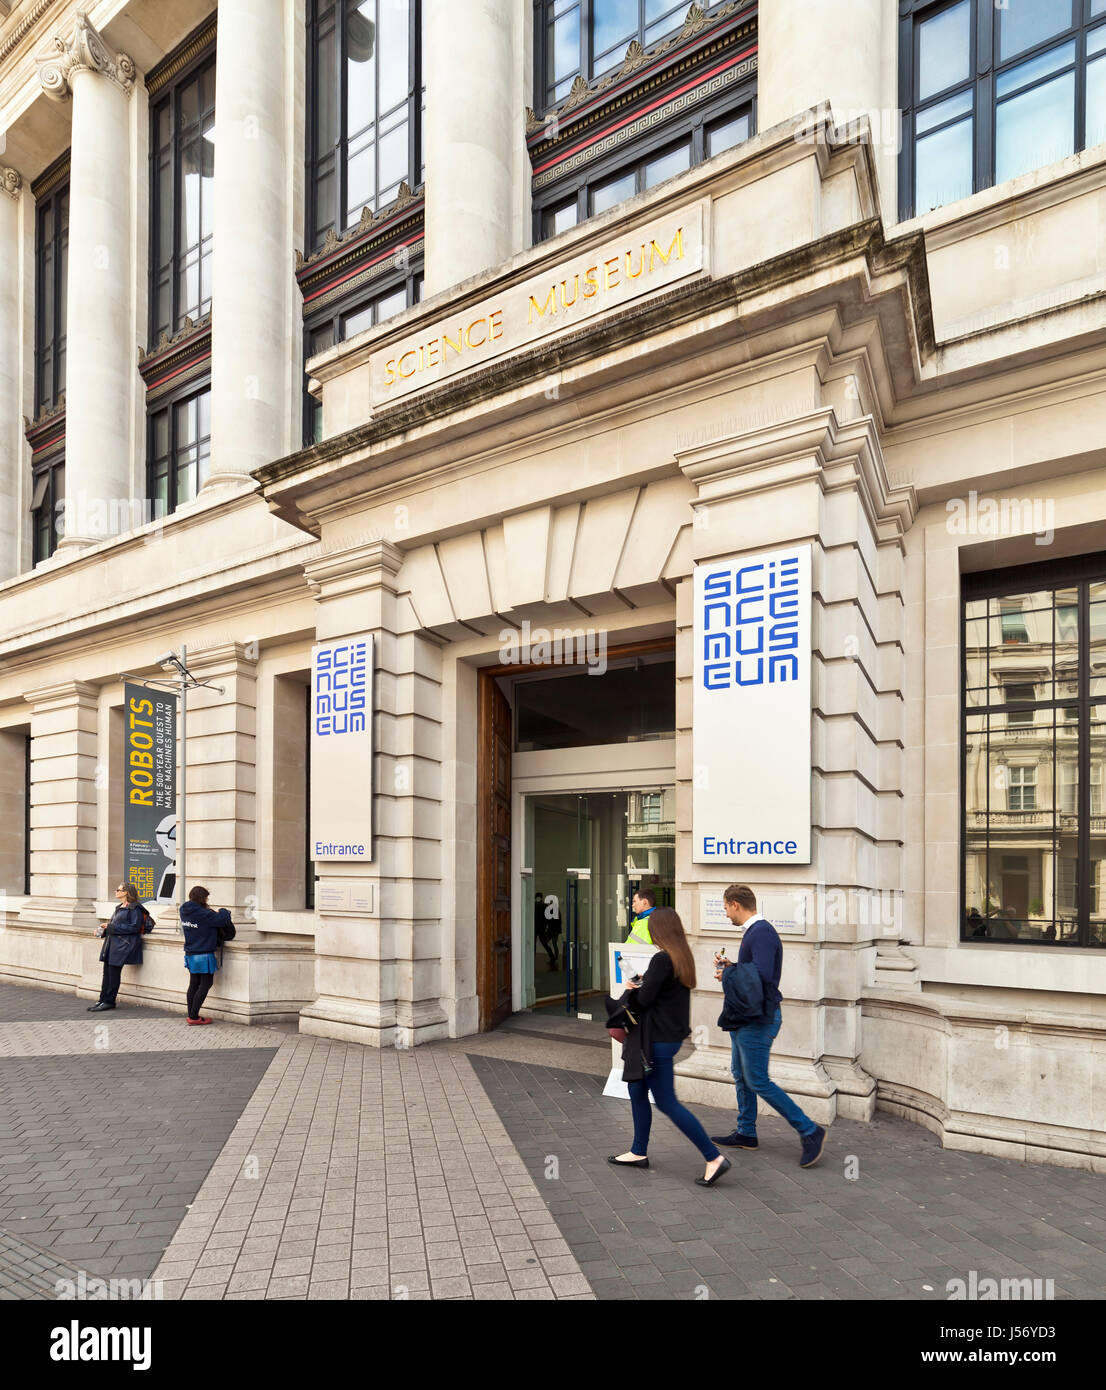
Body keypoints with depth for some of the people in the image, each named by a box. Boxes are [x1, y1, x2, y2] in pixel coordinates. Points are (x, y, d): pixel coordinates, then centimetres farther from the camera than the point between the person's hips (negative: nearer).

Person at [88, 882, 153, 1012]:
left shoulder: (134, 908, -10)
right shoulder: (119, 908, 19)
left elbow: (135, 927, -16)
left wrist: (113, 928, -15)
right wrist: (105, 929, 6)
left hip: (123, 944, -9)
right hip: (112, 943, 9)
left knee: (114, 972, -5)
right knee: (107, 972, 8)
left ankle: (109, 1001, 3)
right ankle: (103, 999, 14)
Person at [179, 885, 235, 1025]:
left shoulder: (184, 911, 3)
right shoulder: (202, 914, -21)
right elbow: (222, 920, -16)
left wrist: (210, 912, 4)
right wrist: (223, 911, 2)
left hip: (190, 954, 8)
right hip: (204, 954, -8)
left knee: (194, 984, 15)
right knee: (206, 984, 1)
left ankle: (191, 1015, 20)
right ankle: (194, 1017, 0)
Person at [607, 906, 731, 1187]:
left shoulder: (662, 960, -22)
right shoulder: (683, 957, 7)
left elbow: (644, 999, -20)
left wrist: (632, 988, 0)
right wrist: (642, 984, 1)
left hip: (657, 1040, -10)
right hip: (672, 1035, 10)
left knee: (666, 1103, -2)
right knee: (637, 1092, 20)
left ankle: (714, 1158, 0)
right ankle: (639, 1153, 32)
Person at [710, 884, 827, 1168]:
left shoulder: (761, 933, -20)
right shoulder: (754, 931, 12)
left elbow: (762, 976, -30)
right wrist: (731, 965, 10)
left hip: (759, 1019, -10)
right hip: (746, 1017, 10)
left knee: (758, 1081, -6)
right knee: (740, 1075, 16)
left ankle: (809, 1131, 1)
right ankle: (746, 1134, 26)